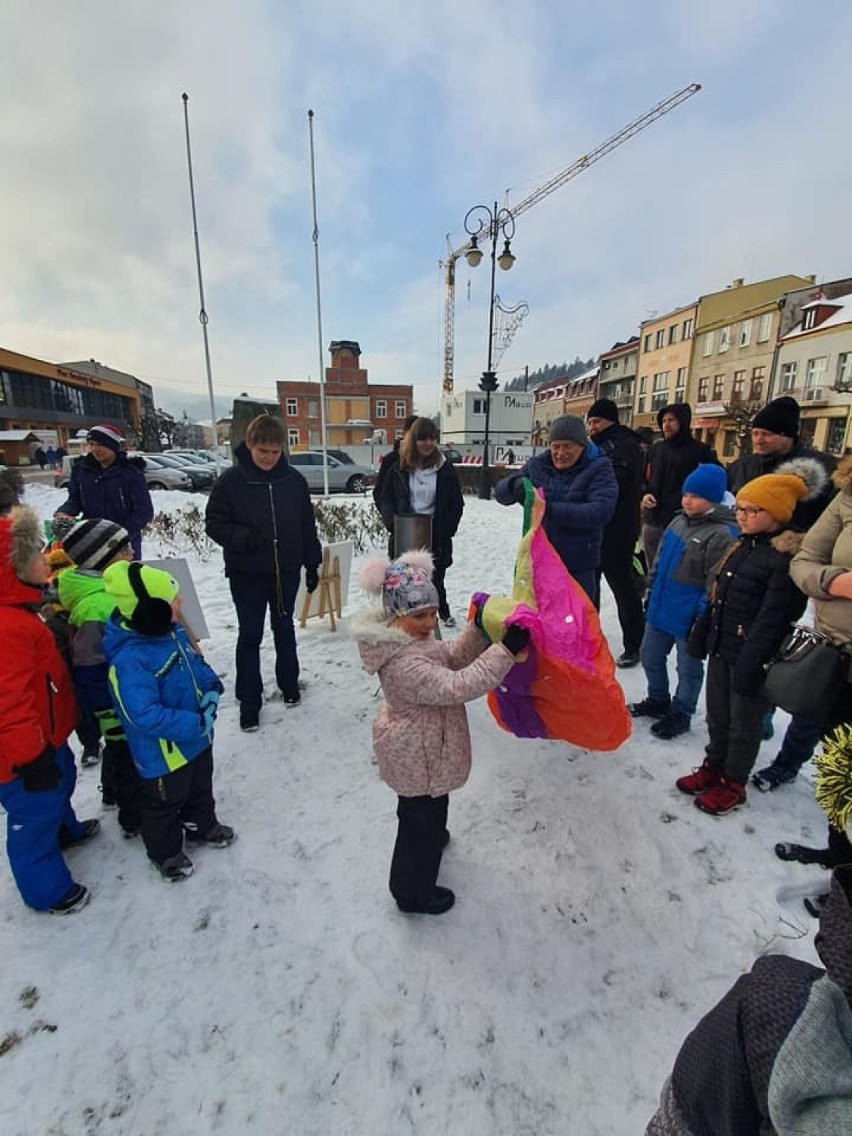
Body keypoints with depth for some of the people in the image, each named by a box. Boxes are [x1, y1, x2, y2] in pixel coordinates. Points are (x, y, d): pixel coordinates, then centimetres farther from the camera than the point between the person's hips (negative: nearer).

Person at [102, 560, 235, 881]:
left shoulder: (174, 632, -8)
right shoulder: (128, 660, -33)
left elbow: (198, 666, 6)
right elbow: (145, 715, -34)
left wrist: (211, 692, -13)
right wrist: (195, 724, -31)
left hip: (197, 738, 7)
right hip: (162, 752, -7)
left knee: (200, 787, 29)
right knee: (164, 803, 19)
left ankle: (202, 826, 54)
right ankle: (165, 852, 44)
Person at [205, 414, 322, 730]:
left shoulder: (294, 480, -2)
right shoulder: (231, 480, -10)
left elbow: (307, 525, 4)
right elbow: (215, 524, -7)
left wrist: (312, 564, 5)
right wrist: (247, 538, -24)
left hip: (287, 570, 2)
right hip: (247, 574, -2)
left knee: (284, 627, 18)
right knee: (250, 635, 7)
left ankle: (289, 683, 38)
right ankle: (249, 701, 20)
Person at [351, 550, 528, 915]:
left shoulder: (411, 637, -5)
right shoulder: (404, 663, -37)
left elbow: (451, 656, 3)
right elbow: (458, 686, -40)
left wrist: (479, 629, -11)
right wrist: (506, 649, -41)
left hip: (418, 748, 10)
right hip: (418, 757, -10)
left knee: (428, 808, 35)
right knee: (421, 817, 13)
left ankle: (431, 835, 65)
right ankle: (414, 892, 38)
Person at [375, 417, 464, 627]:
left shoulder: (444, 468, -1)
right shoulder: (399, 469, 1)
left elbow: (457, 503, 4)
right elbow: (385, 499, 6)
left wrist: (447, 529, -6)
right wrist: (392, 523, -10)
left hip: (435, 537, 0)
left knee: (435, 578, 12)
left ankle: (444, 613, 36)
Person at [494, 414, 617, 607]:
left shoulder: (598, 468, -6)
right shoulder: (537, 465, 4)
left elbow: (601, 511, -21)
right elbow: (500, 492, 1)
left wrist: (551, 510, -29)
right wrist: (515, 484, -24)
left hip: (578, 567, -4)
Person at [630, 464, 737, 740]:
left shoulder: (723, 534, -19)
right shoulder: (679, 521, 6)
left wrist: (703, 617, -19)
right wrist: (651, 593, 14)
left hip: (688, 617, -8)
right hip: (661, 608, 8)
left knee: (689, 668, 12)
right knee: (650, 657, 20)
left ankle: (680, 714, 30)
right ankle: (658, 701, 41)